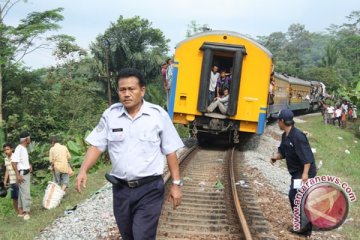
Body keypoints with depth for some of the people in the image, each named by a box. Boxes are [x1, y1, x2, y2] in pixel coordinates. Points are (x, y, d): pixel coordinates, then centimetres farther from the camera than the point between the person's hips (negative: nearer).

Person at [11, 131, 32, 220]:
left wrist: (29, 165, 10)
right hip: (22, 174, -10)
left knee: (22, 193, 14)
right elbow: (13, 162, -24)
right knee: (26, 193, -8)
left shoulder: (24, 148, 10)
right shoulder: (19, 149, -19)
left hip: (26, 173, 10)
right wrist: (18, 175, -26)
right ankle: (26, 212, -3)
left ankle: (21, 211, 21)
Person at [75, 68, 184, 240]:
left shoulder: (158, 115, -6)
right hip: (121, 189, 4)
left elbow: (170, 151, -1)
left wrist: (176, 184, -2)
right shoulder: (110, 115, 0)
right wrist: (83, 170, -15)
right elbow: (97, 146, 2)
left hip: (149, 189, -3)